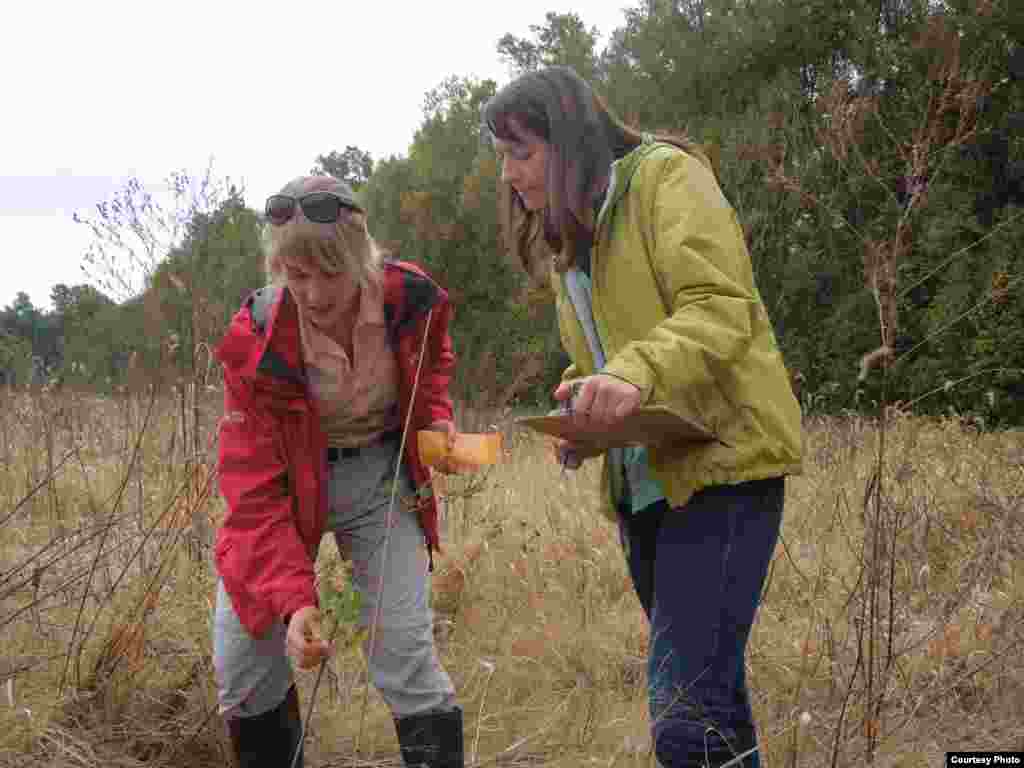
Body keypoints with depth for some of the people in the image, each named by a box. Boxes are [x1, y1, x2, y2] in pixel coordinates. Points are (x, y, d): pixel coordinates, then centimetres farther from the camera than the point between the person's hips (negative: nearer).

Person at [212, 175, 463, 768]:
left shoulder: (410, 298, -18)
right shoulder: (256, 340, -24)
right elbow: (255, 490, -23)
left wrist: (437, 418, -10)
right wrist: (293, 600, -34)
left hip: (381, 476, 1)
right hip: (289, 482, 0)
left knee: (405, 648, -10)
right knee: (241, 655, -5)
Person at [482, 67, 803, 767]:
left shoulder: (665, 173, -5)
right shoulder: (570, 241, 20)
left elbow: (722, 309, -18)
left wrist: (637, 374, -35)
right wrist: (580, 419, 3)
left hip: (720, 463, -8)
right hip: (643, 483, 8)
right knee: (713, 701, 13)